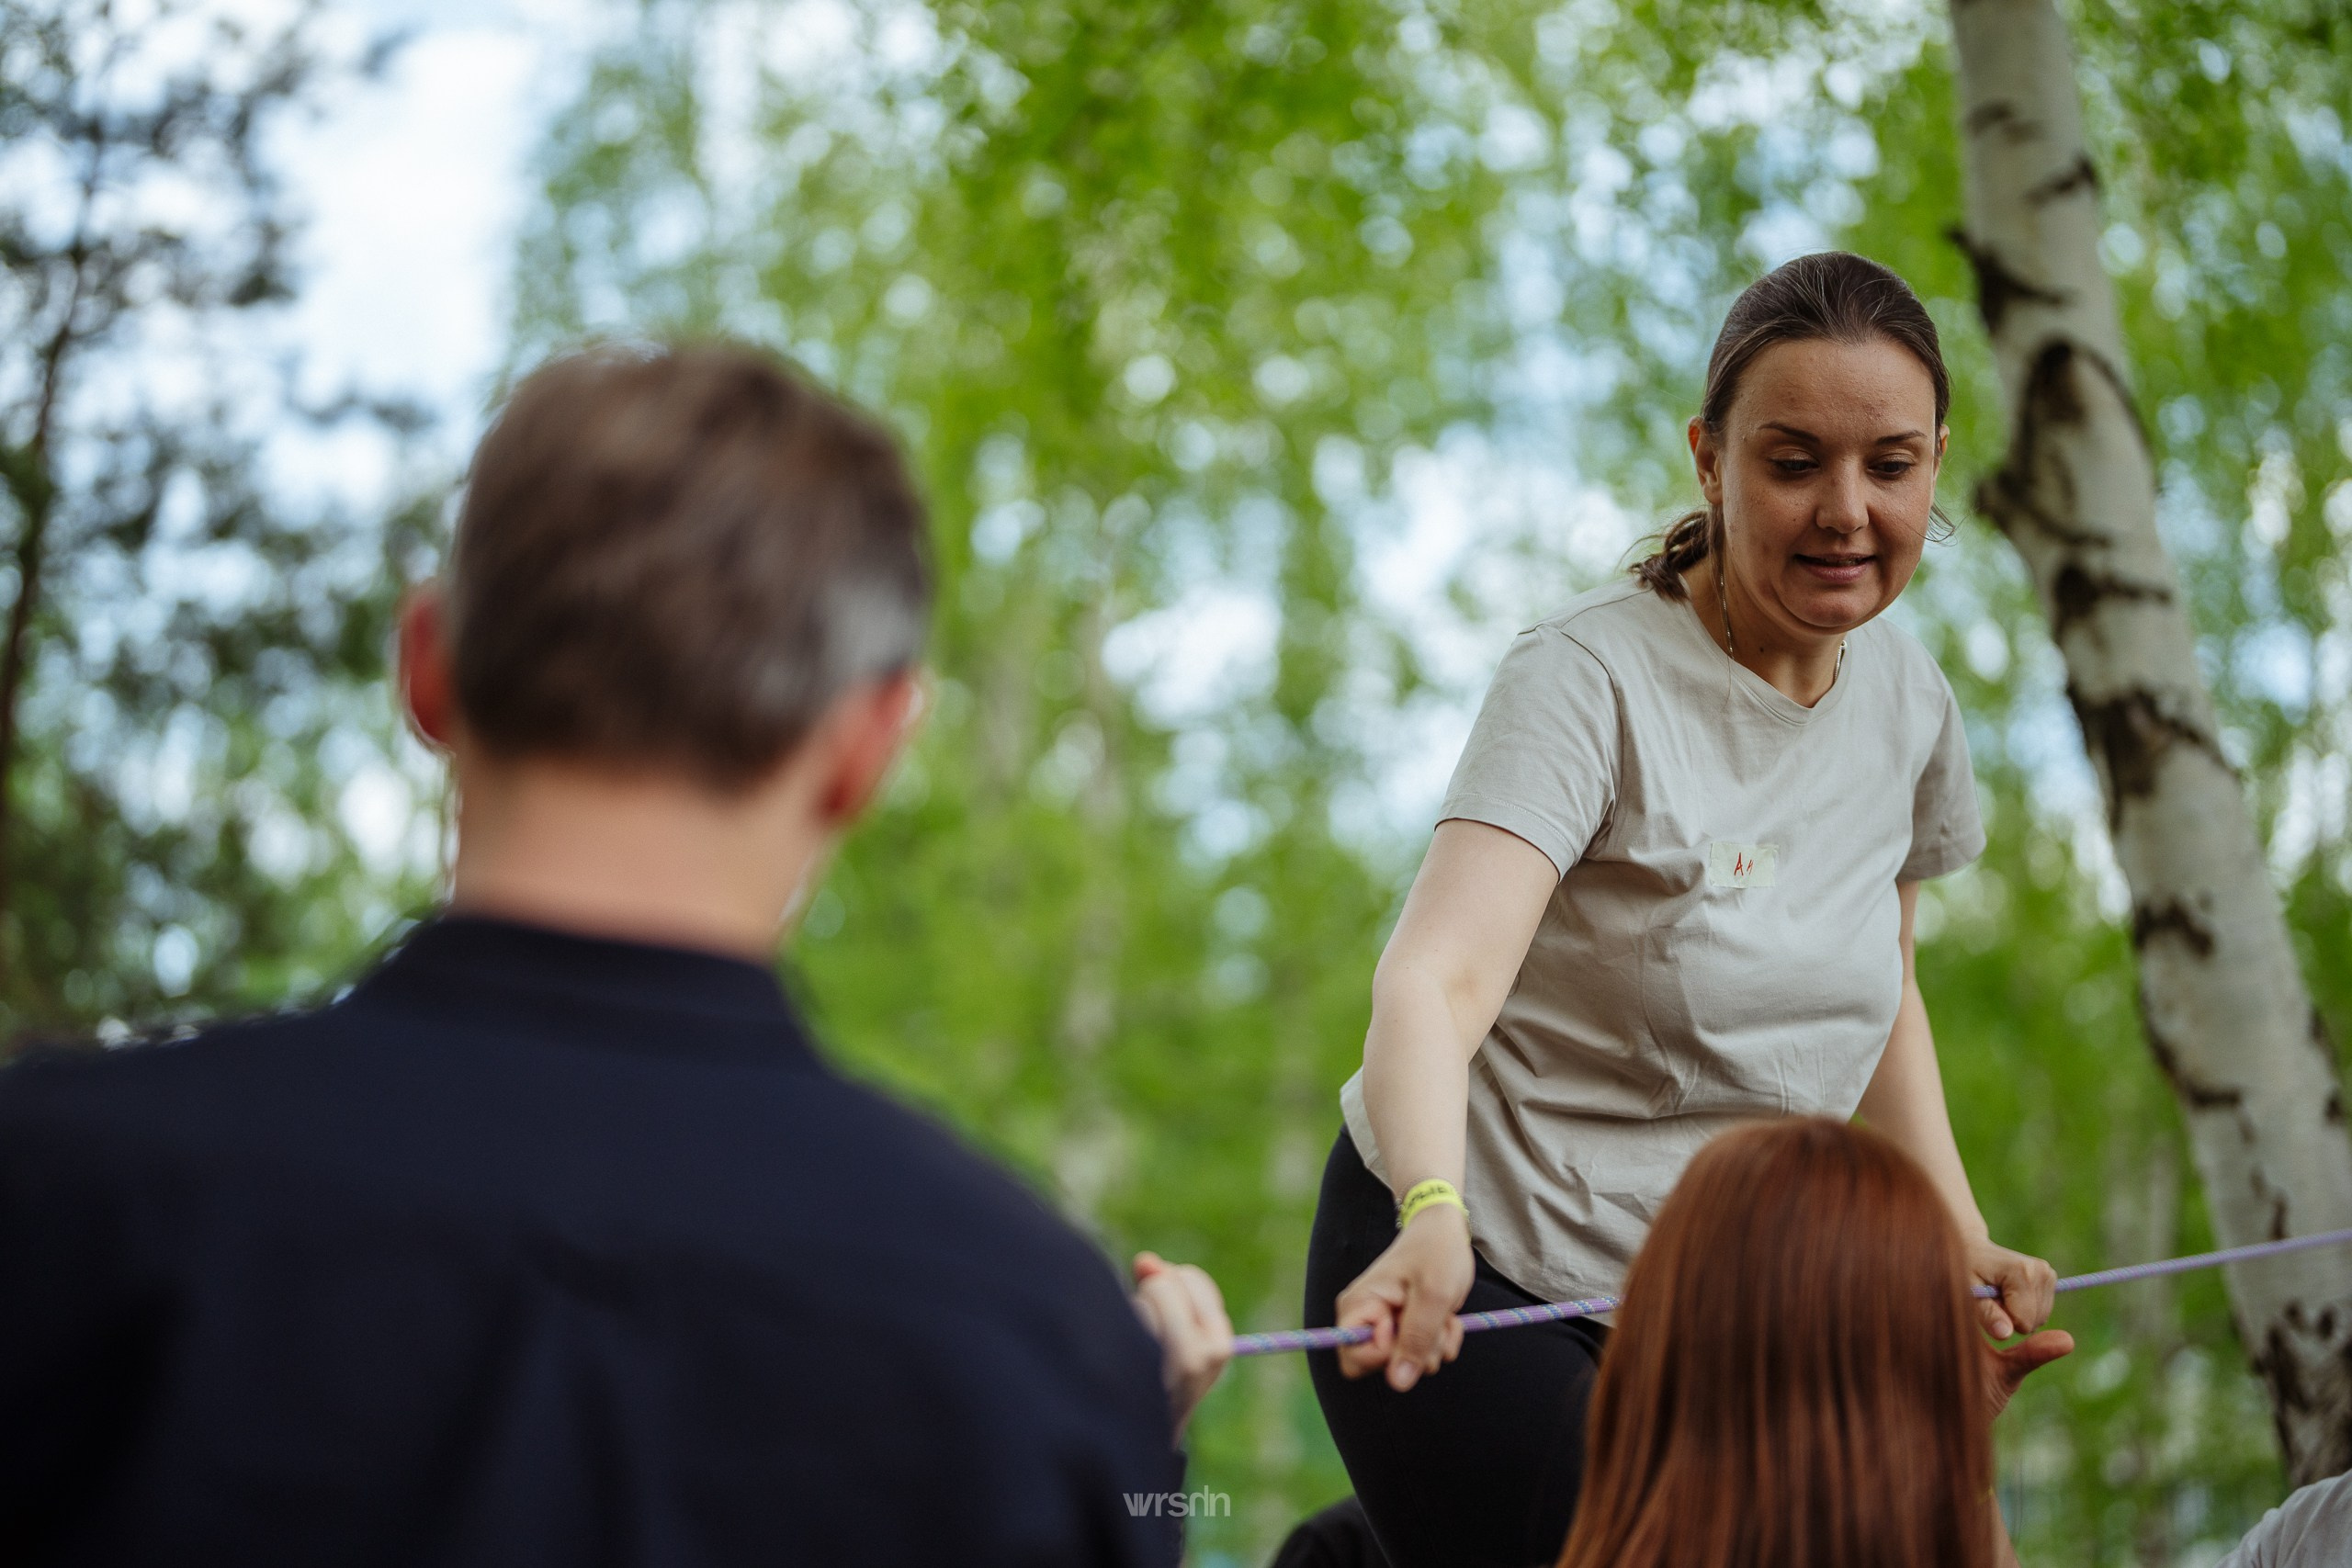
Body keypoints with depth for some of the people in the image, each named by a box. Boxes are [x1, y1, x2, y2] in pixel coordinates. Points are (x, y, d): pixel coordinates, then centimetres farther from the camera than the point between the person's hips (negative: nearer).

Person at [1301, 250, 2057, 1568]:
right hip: (1475, 1280, -6)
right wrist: (1434, 1220, -49)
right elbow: (1436, 979, -32)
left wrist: (1963, 1247, 6)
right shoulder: (1590, 680, -18)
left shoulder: (1909, 699, 1)